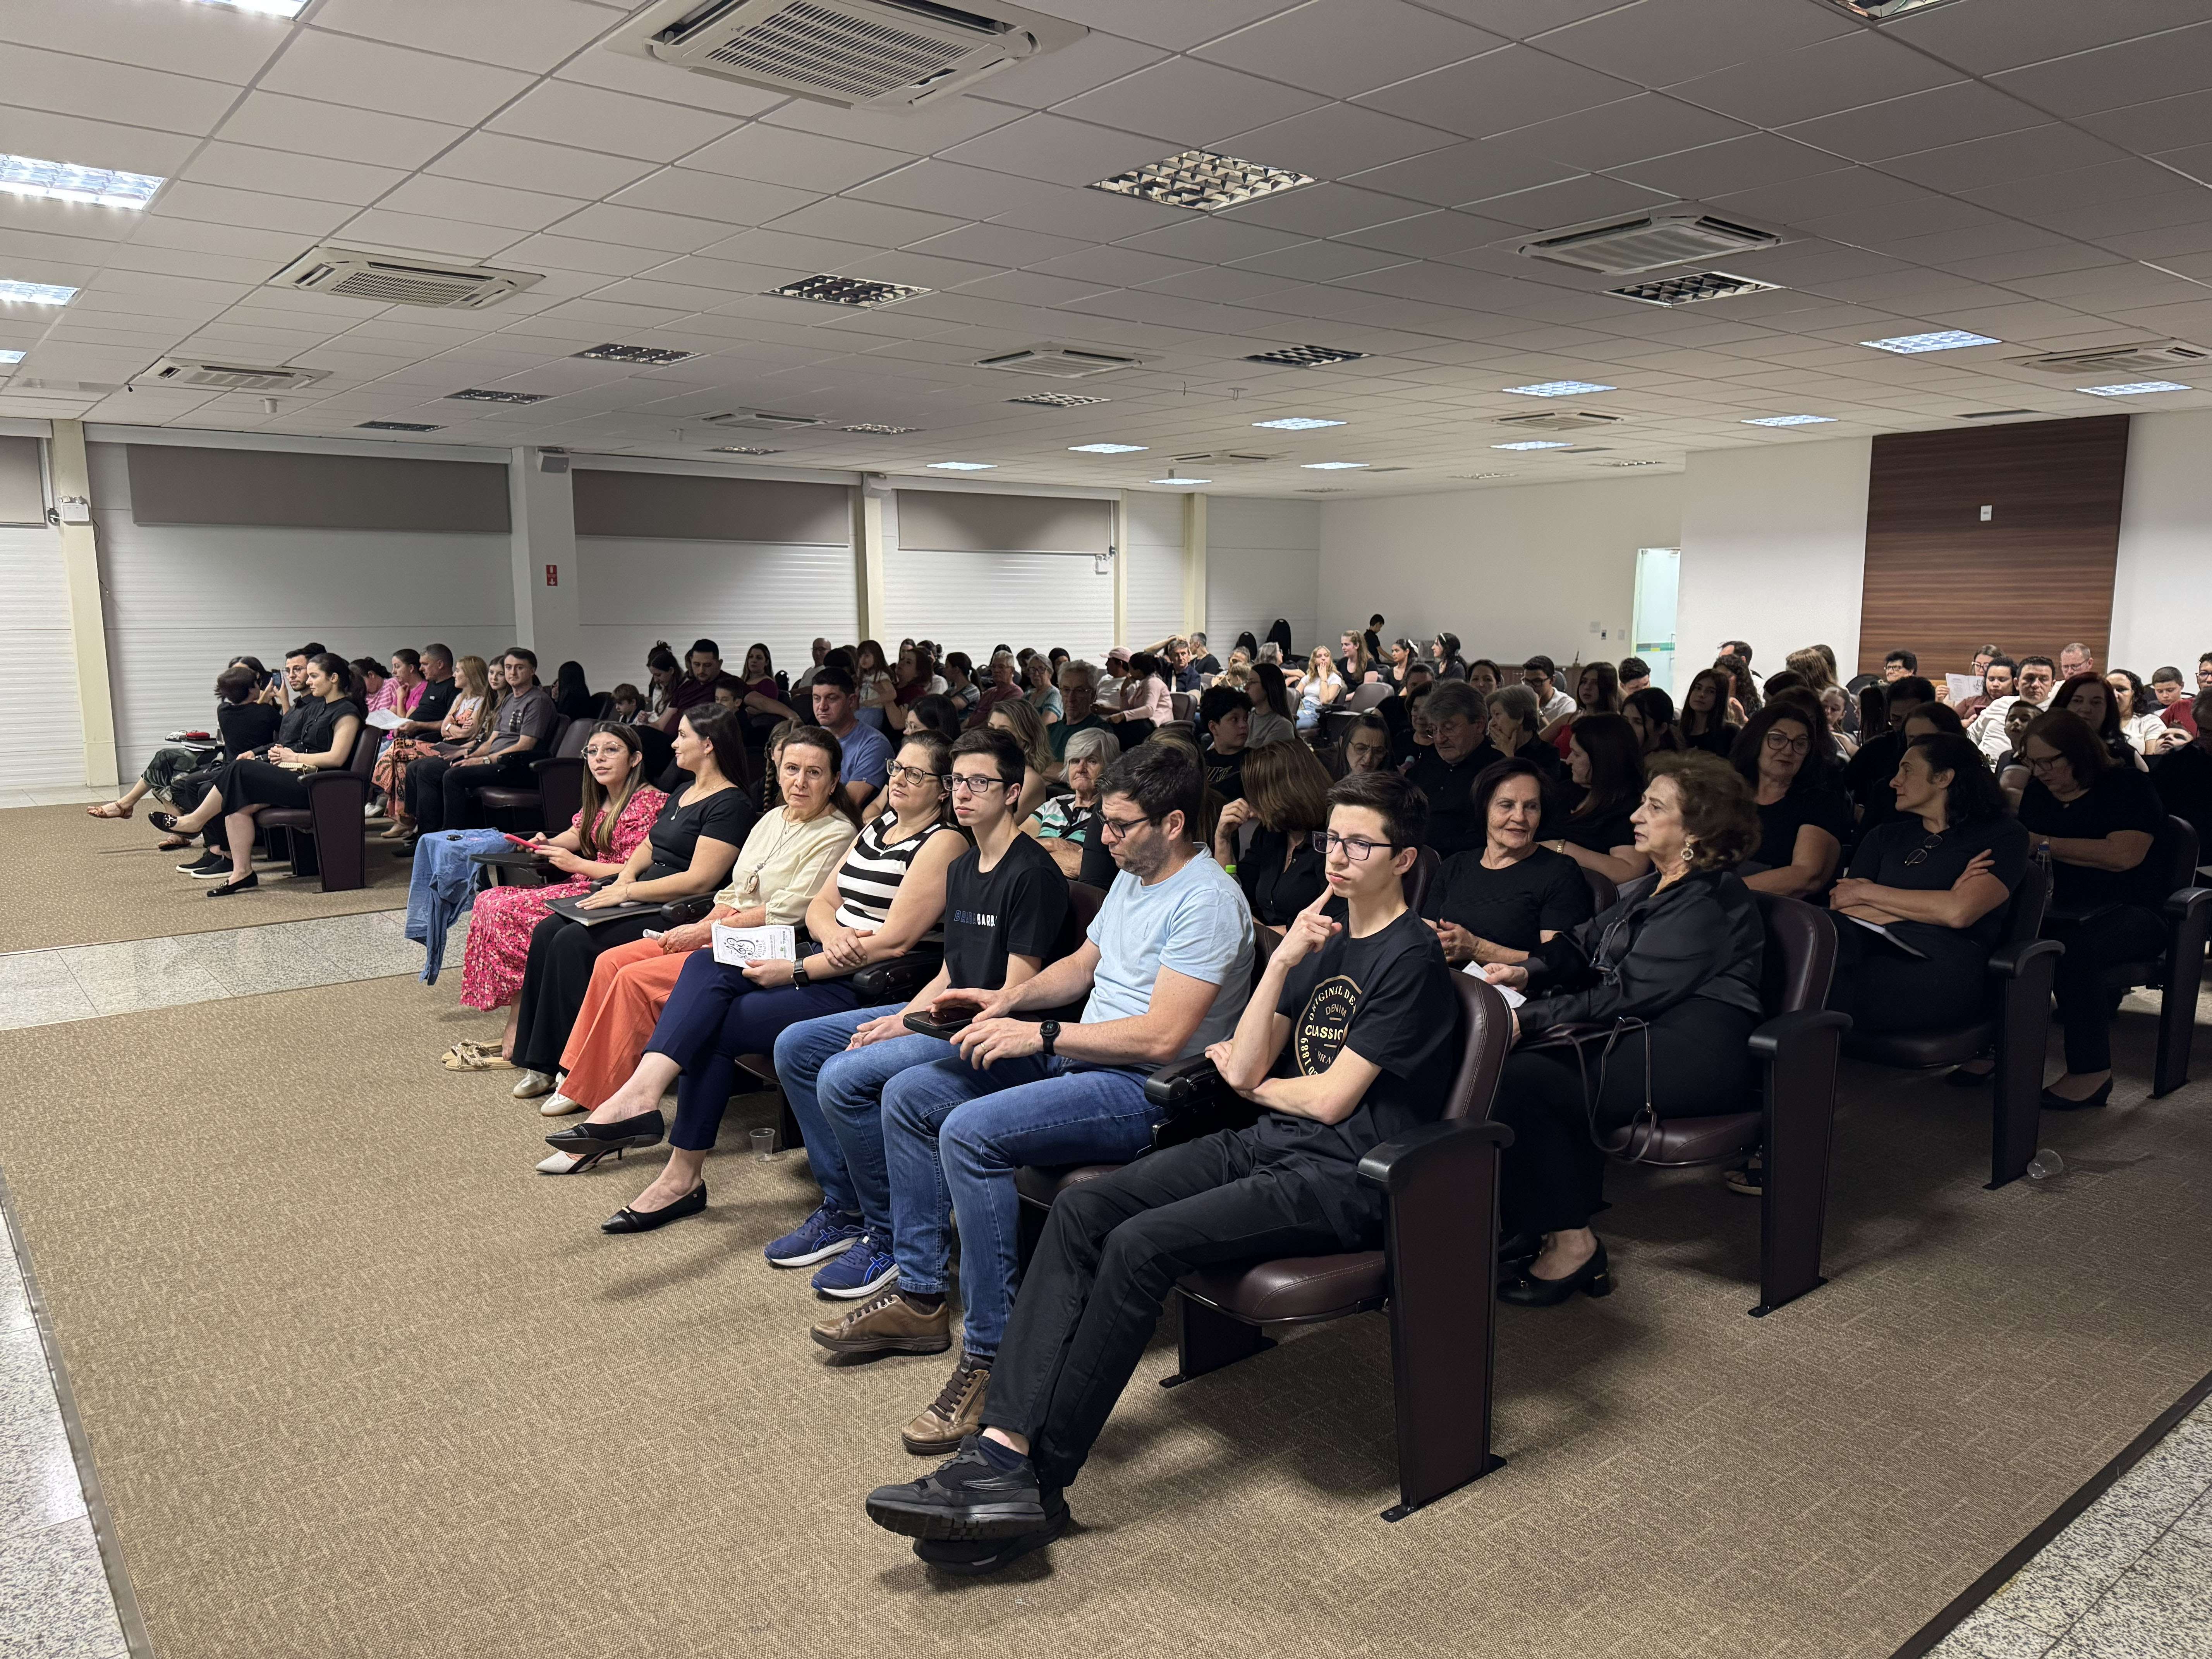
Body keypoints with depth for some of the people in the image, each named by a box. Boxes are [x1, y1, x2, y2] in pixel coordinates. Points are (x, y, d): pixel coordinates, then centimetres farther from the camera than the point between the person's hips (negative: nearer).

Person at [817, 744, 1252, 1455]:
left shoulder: (1205, 902, -18)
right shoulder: (1132, 876, 13)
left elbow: (1162, 1036, -25)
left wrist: (1039, 1035, -20)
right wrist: (1011, 998, 6)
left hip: (1149, 1090, -10)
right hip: (1078, 1057, 11)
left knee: (971, 1131, -30)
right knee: (907, 1094, 6)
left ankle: (992, 1357, -19)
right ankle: (921, 1300, 13)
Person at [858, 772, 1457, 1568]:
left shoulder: (1411, 958, -8)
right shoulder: (1324, 929, 17)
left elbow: (1331, 1099, -12)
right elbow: (1244, 1067, 9)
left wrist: (1254, 1082, 7)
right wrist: (1283, 962, -1)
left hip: (1342, 1179, -8)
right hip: (1267, 1144, 8)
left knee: (1141, 1243, -26)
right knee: (1082, 1209, -14)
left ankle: (1035, 1482, -18)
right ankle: (1004, 1440, -21)